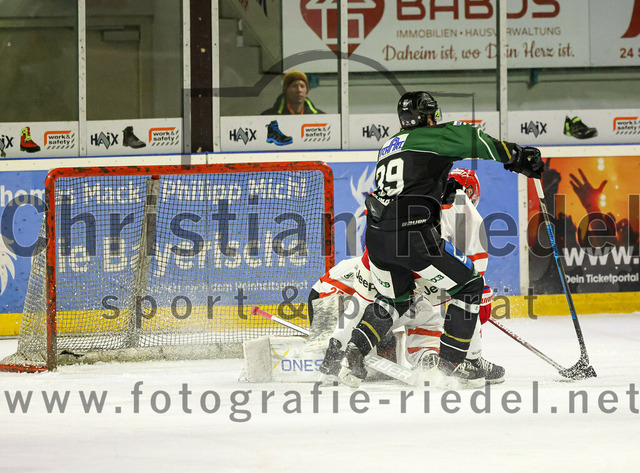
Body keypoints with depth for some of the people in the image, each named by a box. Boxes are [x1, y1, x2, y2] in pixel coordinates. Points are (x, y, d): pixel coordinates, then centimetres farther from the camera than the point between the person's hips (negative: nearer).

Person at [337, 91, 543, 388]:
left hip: (377, 237, 7)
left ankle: (354, 354, 11)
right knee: (469, 285, 9)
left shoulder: (388, 148, 28)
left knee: (394, 298, 30)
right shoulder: (435, 136, 7)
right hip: (413, 233, -7)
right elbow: (472, 139, -8)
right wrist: (519, 157, -2)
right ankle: (450, 364, 8)